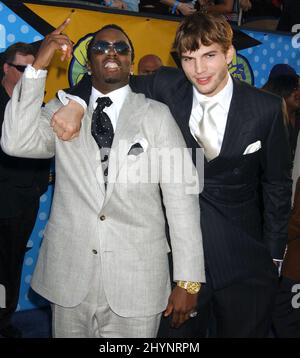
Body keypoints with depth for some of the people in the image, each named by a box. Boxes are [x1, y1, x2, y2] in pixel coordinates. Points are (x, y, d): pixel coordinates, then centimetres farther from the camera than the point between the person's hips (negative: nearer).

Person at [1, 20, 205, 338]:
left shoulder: (156, 115, -1)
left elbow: (181, 195, -4)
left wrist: (188, 280, -7)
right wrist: (37, 67, -12)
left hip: (137, 278, -1)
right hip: (69, 276, 2)